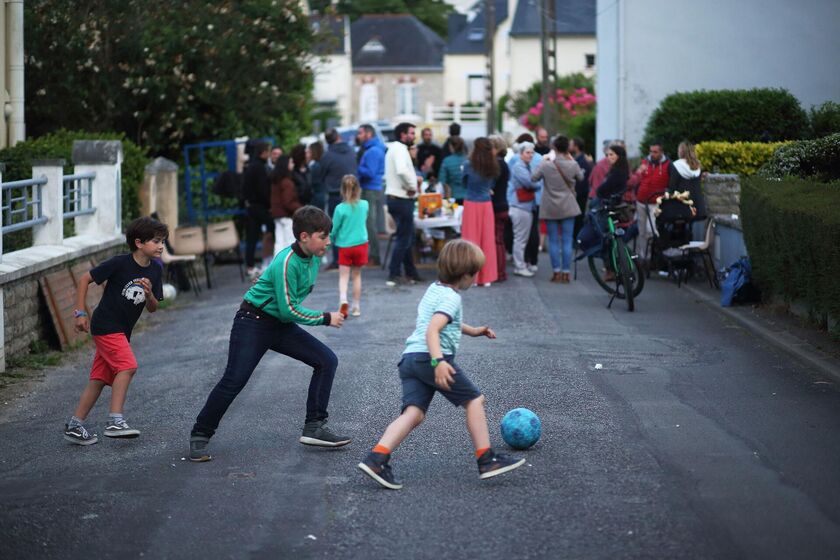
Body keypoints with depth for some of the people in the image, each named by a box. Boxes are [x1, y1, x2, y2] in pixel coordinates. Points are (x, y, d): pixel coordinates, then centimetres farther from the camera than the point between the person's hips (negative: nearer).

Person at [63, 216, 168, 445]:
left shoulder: (155, 270, 3)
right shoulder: (120, 263, -16)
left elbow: (152, 309, 6)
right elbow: (85, 279, -8)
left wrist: (149, 294, -16)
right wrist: (81, 313, -9)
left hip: (122, 331, 7)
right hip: (106, 325, -7)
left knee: (100, 378, 7)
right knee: (127, 366, -21)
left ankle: (74, 426, 12)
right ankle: (115, 421, -19)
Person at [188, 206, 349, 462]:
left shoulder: (313, 258, 0)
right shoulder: (287, 263, -25)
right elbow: (289, 310, -23)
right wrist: (325, 318, -16)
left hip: (281, 326, 8)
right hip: (253, 323, -8)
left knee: (327, 360, -3)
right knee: (234, 381, -12)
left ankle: (314, 427, 0)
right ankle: (200, 436, 2)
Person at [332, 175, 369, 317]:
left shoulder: (340, 208, -13)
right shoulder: (365, 205, -3)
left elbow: (334, 229, -5)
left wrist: (333, 240, 13)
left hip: (344, 246, -3)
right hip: (361, 244, 3)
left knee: (343, 276, -1)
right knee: (357, 275, 13)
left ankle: (343, 299, -27)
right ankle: (356, 307, 17)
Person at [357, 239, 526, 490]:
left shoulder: (434, 289, 23)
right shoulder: (451, 298, -6)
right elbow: (432, 330, -21)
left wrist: (472, 331, 47)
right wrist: (439, 362, -32)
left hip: (409, 357, 8)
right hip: (429, 357, -8)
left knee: (414, 412, -4)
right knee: (474, 400, 5)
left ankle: (376, 458, -23)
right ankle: (487, 460, 4)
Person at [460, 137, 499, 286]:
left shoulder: (469, 166, -9)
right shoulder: (493, 167, 0)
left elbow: (465, 184, 5)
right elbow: (492, 185, 10)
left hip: (471, 204, -3)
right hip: (487, 205, 3)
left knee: (471, 240, 2)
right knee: (487, 239, 7)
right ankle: (486, 277, 11)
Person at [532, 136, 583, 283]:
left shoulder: (546, 165, -12)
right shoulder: (573, 165, -10)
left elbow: (533, 178, 1)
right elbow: (580, 177, 10)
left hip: (550, 208, 0)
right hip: (568, 208, 0)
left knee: (553, 241, 8)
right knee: (567, 241, 4)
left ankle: (556, 271, 6)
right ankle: (566, 273, 2)